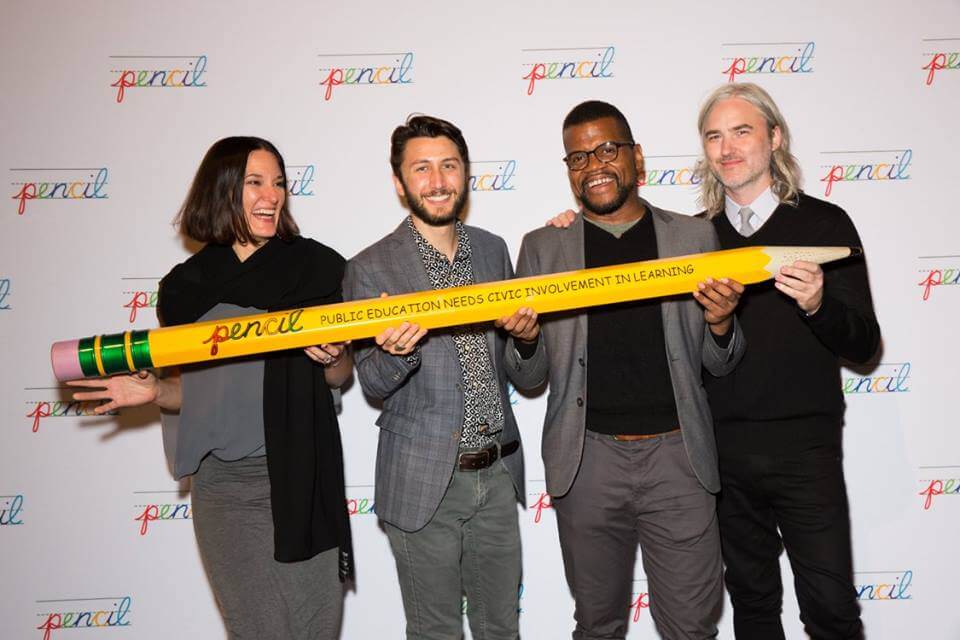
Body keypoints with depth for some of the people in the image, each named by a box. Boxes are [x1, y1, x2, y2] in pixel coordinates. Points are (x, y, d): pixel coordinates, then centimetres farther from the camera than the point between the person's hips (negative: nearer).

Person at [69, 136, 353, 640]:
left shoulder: (313, 266, -1)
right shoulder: (186, 285, 4)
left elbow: (339, 376, 6)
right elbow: (190, 389, 11)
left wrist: (331, 357, -15)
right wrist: (154, 391, -8)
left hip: (301, 476, -1)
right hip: (222, 485, 1)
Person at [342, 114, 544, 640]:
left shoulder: (493, 250, 5)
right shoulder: (370, 269, -9)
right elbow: (372, 384, -6)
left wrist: (525, 337, -10)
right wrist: (395, 352, -28)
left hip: (497, 474, 4)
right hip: (424, 483, -4)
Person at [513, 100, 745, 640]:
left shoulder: (695, 237, 5)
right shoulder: (543, 248, 5)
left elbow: (719, 365, 9)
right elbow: (529, 379, 6)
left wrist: (720, 323, -12)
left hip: (678, 456, 0)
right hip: (587, 460, 1)